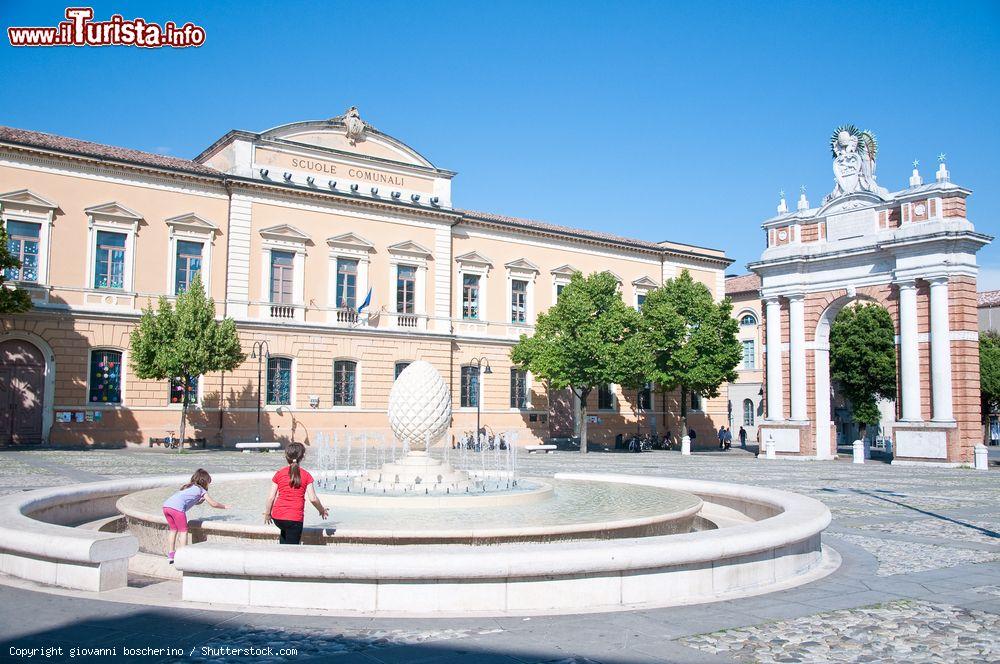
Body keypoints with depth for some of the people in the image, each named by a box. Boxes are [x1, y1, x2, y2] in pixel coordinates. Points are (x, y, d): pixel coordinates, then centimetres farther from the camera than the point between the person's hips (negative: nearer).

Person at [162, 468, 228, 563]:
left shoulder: (188, 486, 34)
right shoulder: (201, 490, 15)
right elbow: (213, 504, 19)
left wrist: (200, 500, 41)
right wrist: (224, 506, 32)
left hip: (166, 505, 7)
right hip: (177, 508, -7)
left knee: (173, 529, 21)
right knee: (184, 531, 4)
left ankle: (171, 554, 23)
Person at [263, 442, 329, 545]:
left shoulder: (279, 474, 4)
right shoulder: (306, 475, -2)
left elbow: (271, 497, 2)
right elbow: (313, 499, -5)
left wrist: (267, 514, 17)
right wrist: (322, 510, 12)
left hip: (277, 517, 3)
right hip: (295, 518, -3)